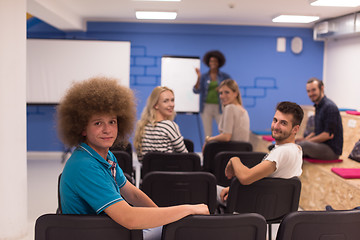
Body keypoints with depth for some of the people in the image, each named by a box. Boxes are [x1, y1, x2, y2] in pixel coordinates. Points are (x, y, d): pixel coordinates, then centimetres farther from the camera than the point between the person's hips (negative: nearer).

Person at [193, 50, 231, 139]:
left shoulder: (225, 76, 5)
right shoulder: (204, 77, 7)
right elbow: (196, 91, -2)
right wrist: (198, 78, -14)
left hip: (219, 108, -1)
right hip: (206, 107, 1)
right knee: (207, 134, 2)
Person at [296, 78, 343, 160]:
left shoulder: (330, 107, -16)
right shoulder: (318, 106, 15)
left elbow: (329, 134, -21)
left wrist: (307, 141, -16)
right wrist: (306, 139, 4)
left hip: (332, 151, -10)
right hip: (322, 146, 10)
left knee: (302, 145, -32)